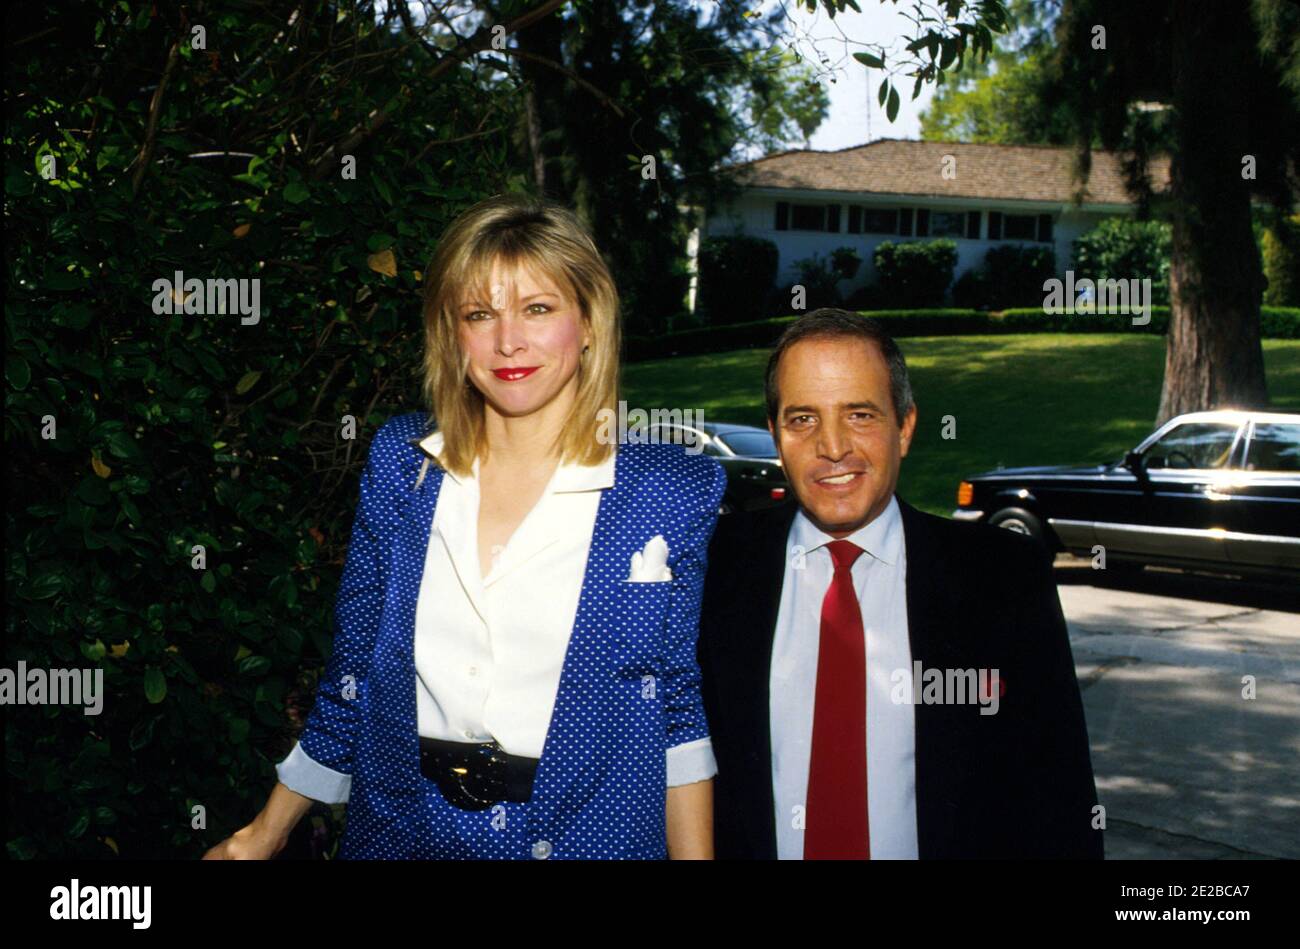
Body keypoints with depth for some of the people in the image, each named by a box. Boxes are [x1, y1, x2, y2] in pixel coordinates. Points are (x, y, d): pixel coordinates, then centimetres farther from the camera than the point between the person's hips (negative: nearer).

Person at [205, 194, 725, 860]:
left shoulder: (671, 493, -10)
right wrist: (266, 833, 7)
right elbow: (353, 667, 4)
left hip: (583, 834, -2)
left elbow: (676, 704, -4)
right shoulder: (400, 461, -2)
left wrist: (694, 855, -7)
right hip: (400, 829, 3)